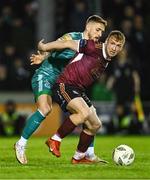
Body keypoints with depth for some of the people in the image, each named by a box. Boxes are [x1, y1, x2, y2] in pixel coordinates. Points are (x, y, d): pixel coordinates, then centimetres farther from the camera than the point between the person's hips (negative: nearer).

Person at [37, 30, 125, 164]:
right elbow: (68, 44, -11)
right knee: (84, 113, -32)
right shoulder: (95, 48, -14)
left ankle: (78, 157, 28)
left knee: (95, 125, 10)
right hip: (65, 86, -9)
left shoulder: (107, 60, 14)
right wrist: (44, 47, -5)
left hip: (79, 90, 9)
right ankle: (55, 140, -16)